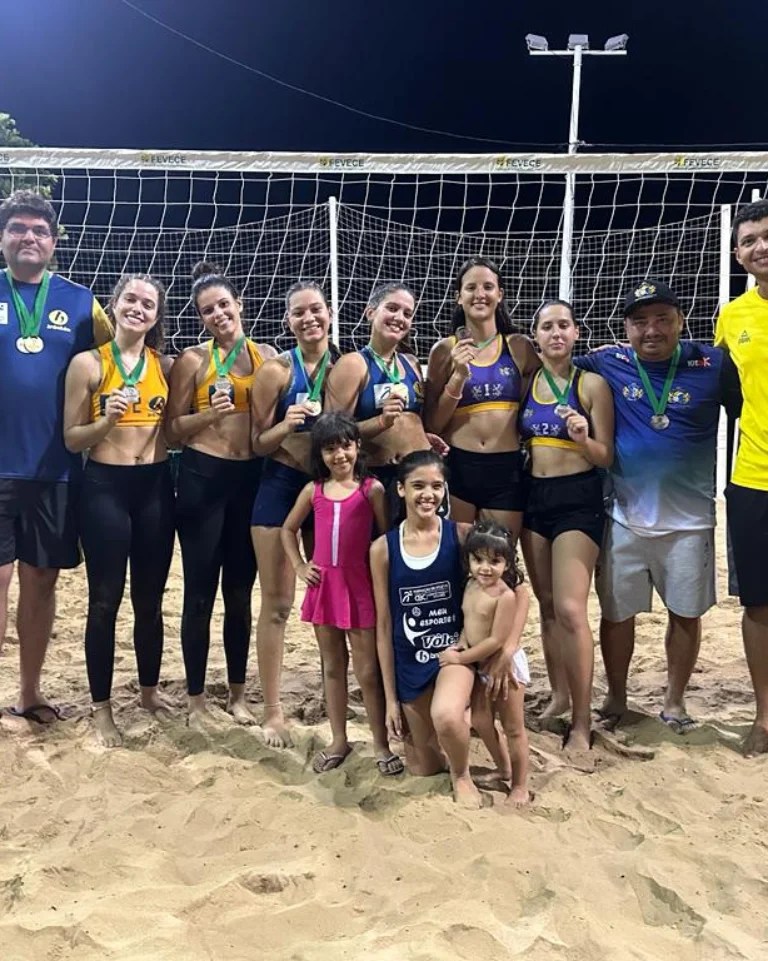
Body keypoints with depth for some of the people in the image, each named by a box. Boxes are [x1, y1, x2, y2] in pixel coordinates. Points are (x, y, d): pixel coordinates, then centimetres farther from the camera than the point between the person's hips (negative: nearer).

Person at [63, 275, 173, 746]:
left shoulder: (166, 365, 6)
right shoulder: (87, 363, -4)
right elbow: (72, 439, -4)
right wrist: (108, 420, -20)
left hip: (156, 486, 3)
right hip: (104, 487, -3)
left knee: (151, 599, 13)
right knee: (105, 601, 3)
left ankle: (150, 690, 31)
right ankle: (101, 707, 16)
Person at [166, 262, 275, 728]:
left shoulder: (266, 355, 8)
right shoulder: (192, 359, -1)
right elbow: (173, 428, -2)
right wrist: (211, 413, -17)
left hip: (252, 477, 3)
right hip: (202, 478, -3)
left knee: (241, 591, 12)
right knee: (201, 591, 3)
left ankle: (238, 692, 25)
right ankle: (196, 698, 16)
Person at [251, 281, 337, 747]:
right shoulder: (277, 371, -7)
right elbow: (258, 444, -5)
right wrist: (287, 425, -23)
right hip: (281, 488, -3)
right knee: (277, 604, 1)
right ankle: (273, 710, 11)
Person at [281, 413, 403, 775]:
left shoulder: (371, 489, -5)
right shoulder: (313, 490, 5)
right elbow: (288, 530, 17)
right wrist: (299, 566, 6)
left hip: (360, 587, -3)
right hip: (324, 585, 4)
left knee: (368, 671, 3)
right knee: (332, 666, 14)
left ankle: (381, 744, 16)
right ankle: (338, 740, 27)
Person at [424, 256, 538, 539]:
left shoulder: (519, 347, 5)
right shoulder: (445, 349, 2)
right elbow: (431, 424, -1)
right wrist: (459, 376, -11)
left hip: (506, 469, 1)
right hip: (457, 466, -1)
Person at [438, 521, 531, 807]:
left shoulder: (506, 595, -24)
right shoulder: (471, 585, -1)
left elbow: (497, 641, -25)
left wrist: (460, 658, -18)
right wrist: (461, 644, -10)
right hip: (480, 666, 8)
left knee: (513, 728, 6)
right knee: (480, 721, 16)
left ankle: (520, 786, 21)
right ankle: (503, 769, 38)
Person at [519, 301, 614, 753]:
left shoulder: (592, 384, -5)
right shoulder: (528, 382, 8)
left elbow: (606, 457, -5)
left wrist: (583, 439, -24)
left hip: (579, 499, -5)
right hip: (534, 496, 5)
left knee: (570, 609, -11)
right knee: (547, 605, 13)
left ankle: (583, 722, -1)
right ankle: (559, 694, 28)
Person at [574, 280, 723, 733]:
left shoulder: (712, 364, -6)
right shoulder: (607, 364, -2)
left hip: (690, 520, 0)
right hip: (625, 518, 1)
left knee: (686, 612, 11)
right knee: (617, 612, 10)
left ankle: (675, 701, 31)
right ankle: (616, 697, 31)